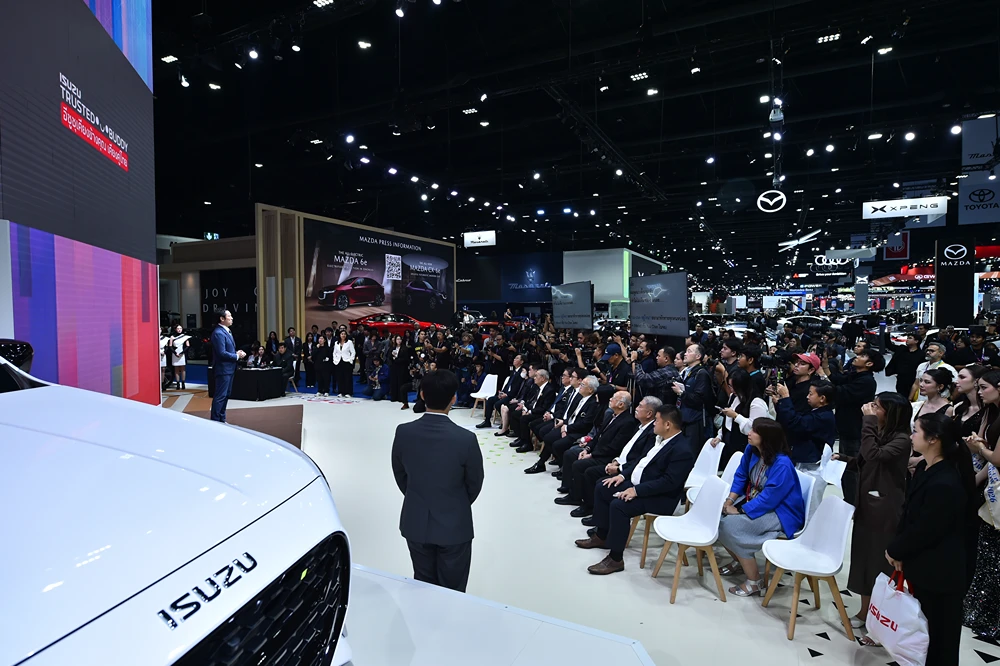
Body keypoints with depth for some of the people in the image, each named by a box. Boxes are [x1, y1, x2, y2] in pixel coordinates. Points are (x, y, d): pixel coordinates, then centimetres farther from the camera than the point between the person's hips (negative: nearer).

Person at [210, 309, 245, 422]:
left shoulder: (226, 331, 13)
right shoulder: (218, 333, -18)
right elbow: (222, 353, -23)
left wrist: (238, 353, 2)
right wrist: (237, 356, -13)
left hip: (229, 368, 10)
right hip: (223, 369, -10)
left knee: (226, 395, 17)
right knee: (220, 396, -4)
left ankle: (222, 420, 27)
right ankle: (215, 421, 4)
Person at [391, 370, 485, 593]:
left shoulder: (403, 432, -14)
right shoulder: (466, 439, -23)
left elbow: (400, 475, 1)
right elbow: (474, 484, -7)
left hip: (415, 522, 3)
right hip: (454, 525, -3)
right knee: (452, 591, 16)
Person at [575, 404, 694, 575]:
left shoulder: (682, 450, -22)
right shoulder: (660, 438, 8)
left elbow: (669, 482, -27)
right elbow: (643, 461, 16)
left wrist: (636, 490, -28)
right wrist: (623, 474, 4)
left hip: (659, 497, -10)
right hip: (637, 483, 10)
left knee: (618, 505, -30)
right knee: (602, 487, 6)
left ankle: (616, 559, -16)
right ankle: (602, 536, 19)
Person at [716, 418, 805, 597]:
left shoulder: (782, 465, -29)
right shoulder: (751, 450, -4)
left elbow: (769, 498, -29)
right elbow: (741, 476, 6)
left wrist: (740, 511, -24)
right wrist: (730, 500, -6)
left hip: (780, 513, -8)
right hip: (756, 504, 8)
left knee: (732, 526, -25)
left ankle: (754, 581, -7)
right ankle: (739, 561, 18)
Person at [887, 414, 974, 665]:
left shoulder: (945, 484, -29)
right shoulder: (925, 468, 0)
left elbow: (924, 531, -21)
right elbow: (908, 513, 7)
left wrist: (895, 551, -7)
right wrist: (898, 548, 0)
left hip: (938, 573, -8)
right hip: (922, 566, 8)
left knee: (939, 635, 11)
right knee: (922, 628, 22)